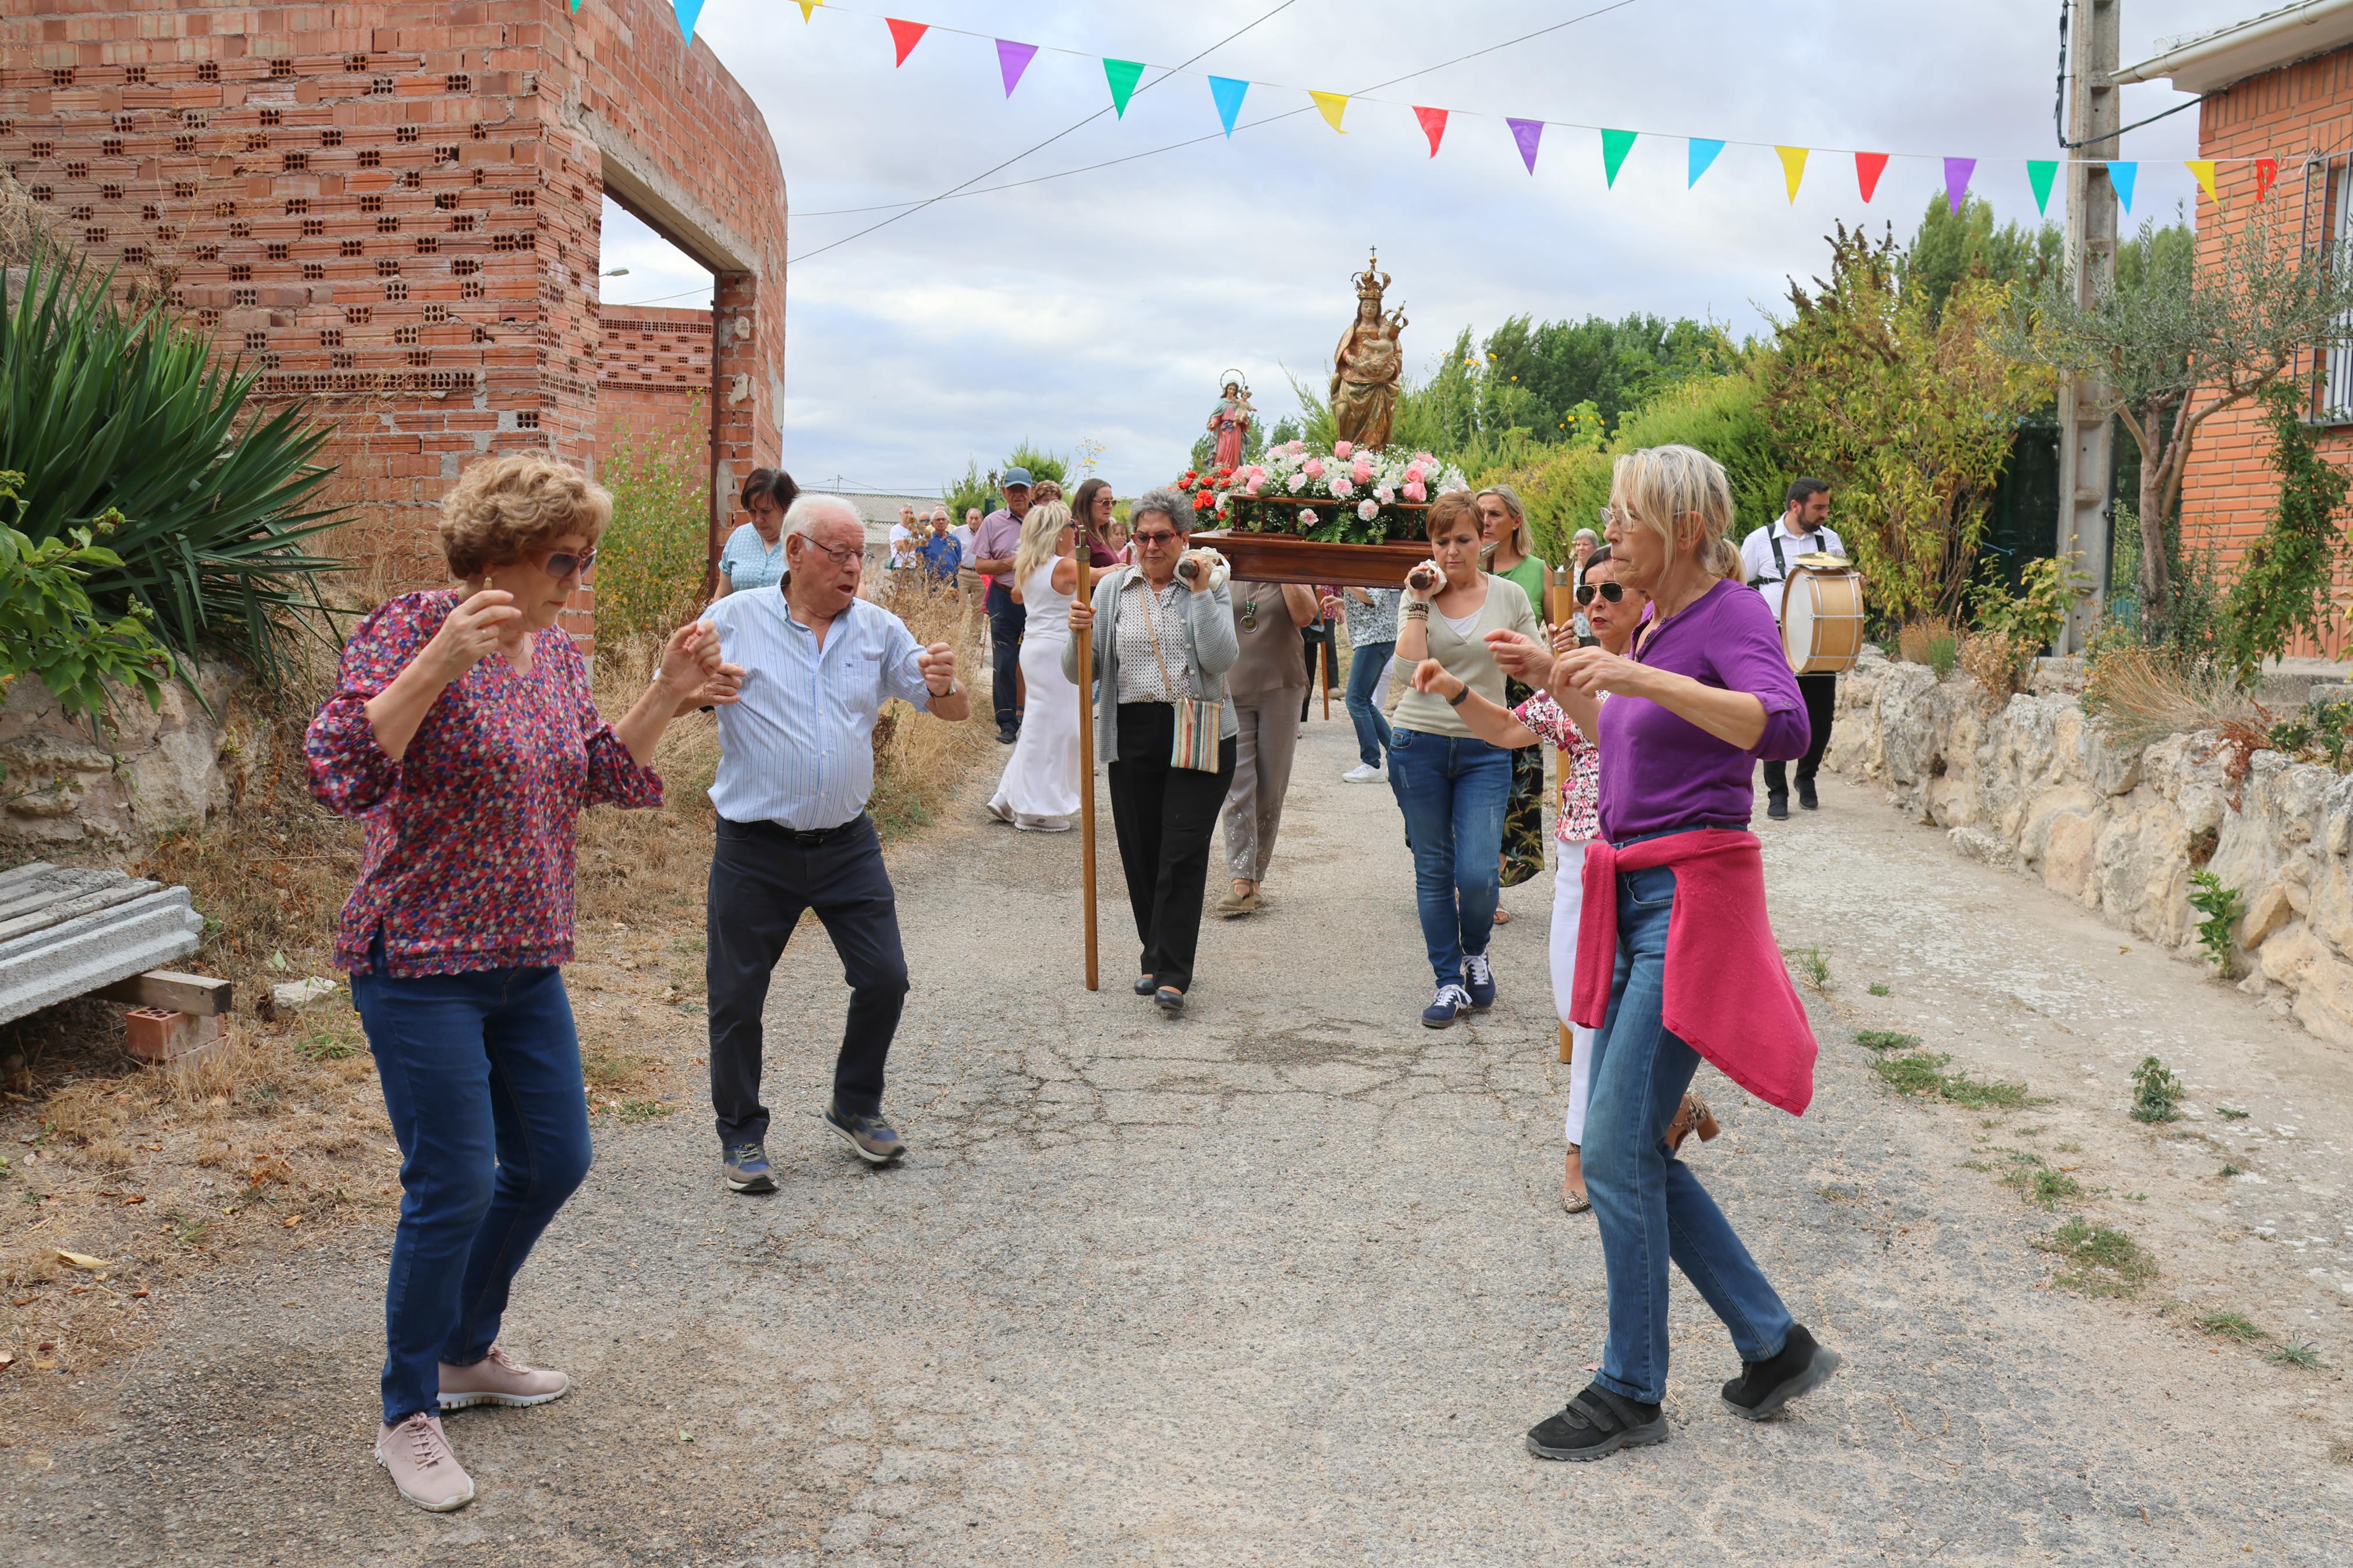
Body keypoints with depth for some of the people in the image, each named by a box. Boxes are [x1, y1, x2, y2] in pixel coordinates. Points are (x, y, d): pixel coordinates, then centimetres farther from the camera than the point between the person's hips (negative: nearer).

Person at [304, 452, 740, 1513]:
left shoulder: (557, 652, 8)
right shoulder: (413, 629, -14)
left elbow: (600, 780, 12)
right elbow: (338, 773, -25)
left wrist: (668, 697, -1)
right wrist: (439, 662, -34)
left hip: (526, 960, 8)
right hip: (422, 962, -8)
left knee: (554, 1161, 15)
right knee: (453, 1187, -4)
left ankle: (467, 1353, 36)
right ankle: (408, 1416, 16)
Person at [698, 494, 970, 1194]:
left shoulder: (879, 629, 4)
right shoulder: (736, 620, -5)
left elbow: (953, 711, 2)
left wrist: (943, 684, -22)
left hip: (848, 844, 3)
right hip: (756, 849, -3)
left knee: (884, 979, 5)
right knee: (736, 995, 5)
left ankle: (856, 1107, 28)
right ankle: (741, 1134, 24)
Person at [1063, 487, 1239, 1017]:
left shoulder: (1210, 584, 3)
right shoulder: (1112, 588, 8)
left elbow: (1221, 659, -12)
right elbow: (1080, 673, 7)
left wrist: (1202, 592, -14)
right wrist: (1078, 634, -13)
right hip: (1133, 733, 3)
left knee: (1183, 852, -9)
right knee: (1140, 853, 6)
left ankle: (1171, 976, -8)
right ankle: (1156, 958, 24)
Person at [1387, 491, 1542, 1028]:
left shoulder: (1509, 596, 4)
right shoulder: (1418, 596, 4)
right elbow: (1410, 664, -11)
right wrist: (1421, 602, -12)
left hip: (1485, 750, -1)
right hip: (1420, 745, 1)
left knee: (1478, 874, -10)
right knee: (1433, 872, 6)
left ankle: (1475, 954, 21)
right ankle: (1449, 982, 18)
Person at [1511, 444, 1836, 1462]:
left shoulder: (1733, 614, -10)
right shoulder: (1656, 622, 15)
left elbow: (1784, 727, -29)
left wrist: (1640, 678, -33)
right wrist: (1556, 678, 21)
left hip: (1693, 899, -9)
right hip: (1632, 899, 9)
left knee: (1617, 1147, -8)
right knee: (1634, 1148, 11)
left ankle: (1630, 1391, 8)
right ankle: (1775, 1347, 25)